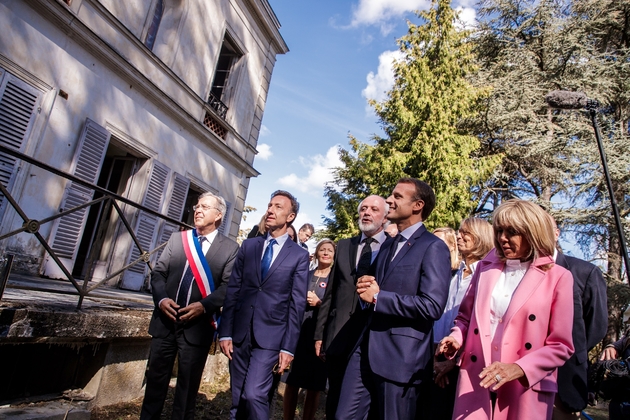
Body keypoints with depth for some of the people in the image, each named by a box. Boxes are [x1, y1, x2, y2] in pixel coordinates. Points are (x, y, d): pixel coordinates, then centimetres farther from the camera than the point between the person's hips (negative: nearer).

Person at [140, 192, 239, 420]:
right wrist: (161, 299, -11)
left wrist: (204, 305, -21)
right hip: (165, 320, 4)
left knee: (188, 385, 11)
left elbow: (229, 286, -9)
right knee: (155, 379, 16)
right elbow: (158, 272, 6)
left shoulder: (230, 248, -3)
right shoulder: (177, 238, 9)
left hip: (197, 326, -3)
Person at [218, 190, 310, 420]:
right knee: (237, 399, 13)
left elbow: (297, 303, -4)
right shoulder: (249, 245, 7)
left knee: (254, 395, -12)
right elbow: (233, 290, 5)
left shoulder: (299, 255, -2)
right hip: (240, 332, 4)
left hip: (270, 335, -3)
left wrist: (288, 347, -8)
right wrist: (225, 332, 0)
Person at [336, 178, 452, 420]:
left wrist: (378, 297, -16)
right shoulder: (388, 245, 15)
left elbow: (432, 306, -21)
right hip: (366, 348, 7)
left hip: (401, 355, -7)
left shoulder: (433, 247, -11)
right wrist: (366, 288, -2)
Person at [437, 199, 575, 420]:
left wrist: (517, 369, -16)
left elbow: (560, 346, -5)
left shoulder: (557, 277, -5)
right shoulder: (486, 267, 5)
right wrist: (457, 338, -7)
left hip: (526, 390, -2)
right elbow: (465, 316, 13)